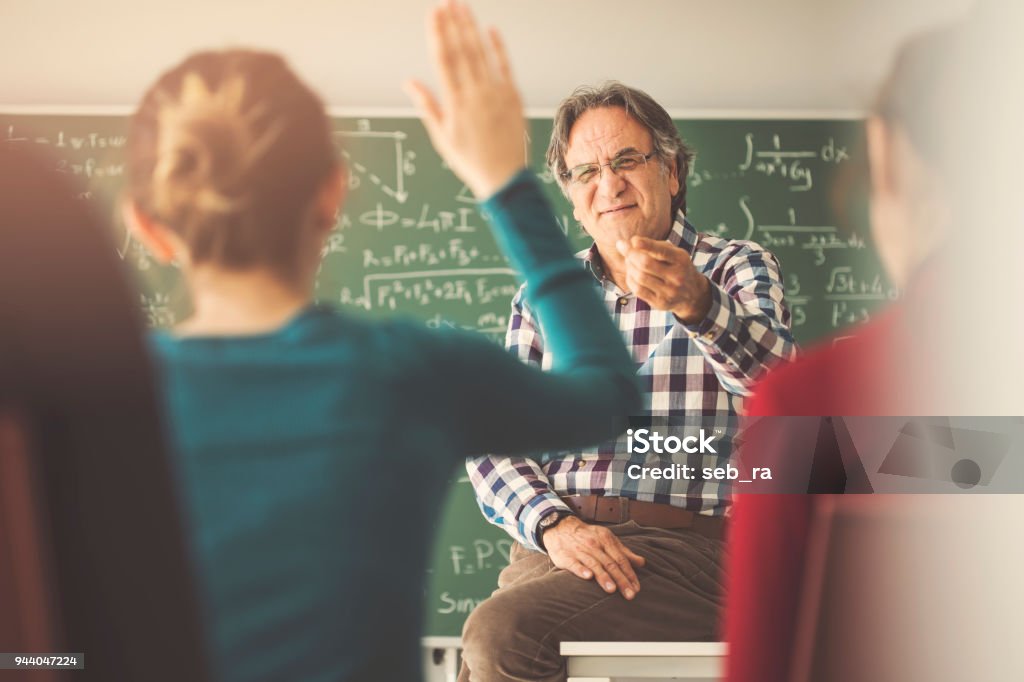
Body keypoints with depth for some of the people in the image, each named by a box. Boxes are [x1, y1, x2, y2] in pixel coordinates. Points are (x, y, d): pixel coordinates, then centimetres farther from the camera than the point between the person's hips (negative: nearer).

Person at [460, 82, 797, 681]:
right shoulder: (543, 298, 16)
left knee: (502, 633, -27)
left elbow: (778, 383, -15)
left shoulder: (738, 268, 7)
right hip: (553, 547, 4)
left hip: (687, 547, -3)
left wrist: (695, 302, -34)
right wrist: (554, 524, -11)